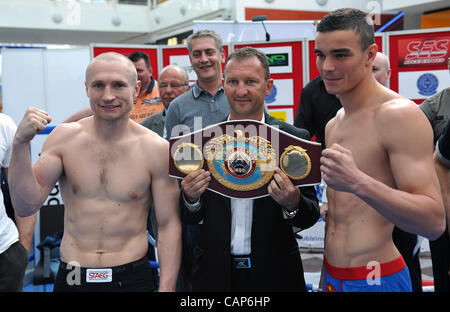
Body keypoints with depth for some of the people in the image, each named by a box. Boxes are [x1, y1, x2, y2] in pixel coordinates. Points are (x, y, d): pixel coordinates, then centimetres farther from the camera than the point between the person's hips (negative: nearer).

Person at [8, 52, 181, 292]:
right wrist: (20, 144, -21)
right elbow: (26, 206, -9)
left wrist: (166, 287, -11)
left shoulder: (156, 149, -9)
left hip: (132, 278, -1)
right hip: (71, 279, 2)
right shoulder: (64, 137, -3)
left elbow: (168, 225, -6)